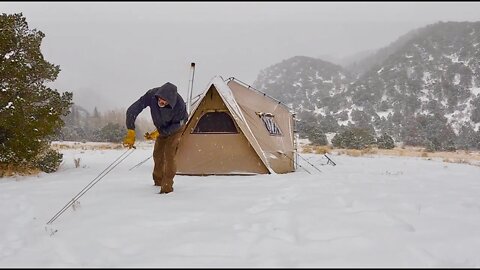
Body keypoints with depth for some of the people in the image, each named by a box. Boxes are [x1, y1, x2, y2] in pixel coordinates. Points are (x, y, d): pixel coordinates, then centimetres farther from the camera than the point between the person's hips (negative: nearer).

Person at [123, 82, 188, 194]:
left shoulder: (179, 105, -41)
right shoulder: (151, 95, -36)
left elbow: (176, 125, -24)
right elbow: (132, 110, -30)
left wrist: (158, 133, -26)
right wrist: (131, 132, -32)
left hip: (175, 128, -4)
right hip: (161, 128, 4)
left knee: (169, 154, -17)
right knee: (157, 154, 12)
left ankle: (167, 186, -7)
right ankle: (158, 181, 33)